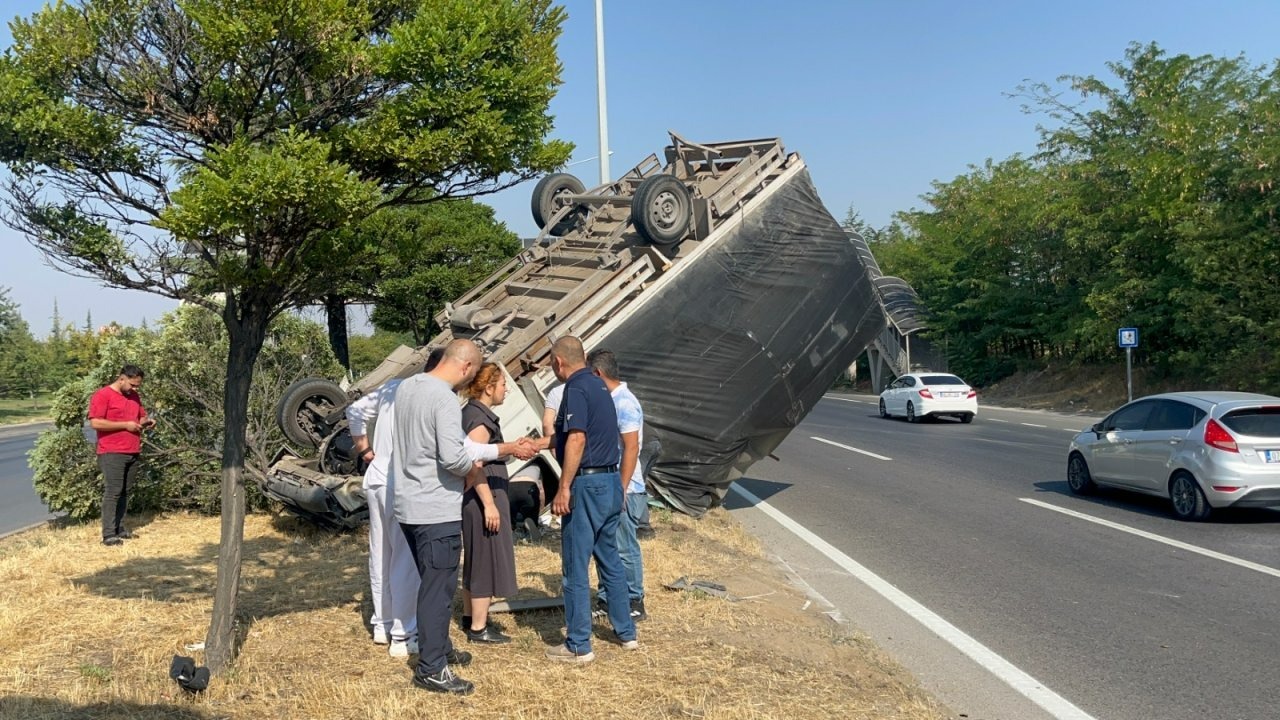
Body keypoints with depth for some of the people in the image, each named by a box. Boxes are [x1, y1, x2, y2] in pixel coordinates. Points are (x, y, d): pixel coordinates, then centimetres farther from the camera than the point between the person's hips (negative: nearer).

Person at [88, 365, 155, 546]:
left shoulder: (134, 396, 16)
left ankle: (120, 529, 12)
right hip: (112, 453, -7)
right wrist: (125, 425, -15)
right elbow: (95, 423, -15)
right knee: (112, 492, -8)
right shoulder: (102, 395, -7)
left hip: (134, 453, 7)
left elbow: (141, 416, 27)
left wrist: (146, 422, 3)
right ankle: (108, 534, -7)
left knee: (125, 492, 7)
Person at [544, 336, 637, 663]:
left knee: (575, 567, 0)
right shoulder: (599, 386, 15)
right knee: (610, 560, 19)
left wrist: (564, 488, -21)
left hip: (587, 484, -9)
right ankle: (626, 632, 28)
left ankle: (578, 646, 8)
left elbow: (577, 440, -23)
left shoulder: (576, 389, -13)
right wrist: (551, 440, 38)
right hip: (611, 481, 9)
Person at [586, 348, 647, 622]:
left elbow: (631, 448, -22)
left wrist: (621, 491, -22)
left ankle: (634, 604, 12)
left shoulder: (625, 403, -17)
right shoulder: (609, 400, 12)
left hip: (623, 489, -9)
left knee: (625, 548, 0)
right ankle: (606, 600, 25)